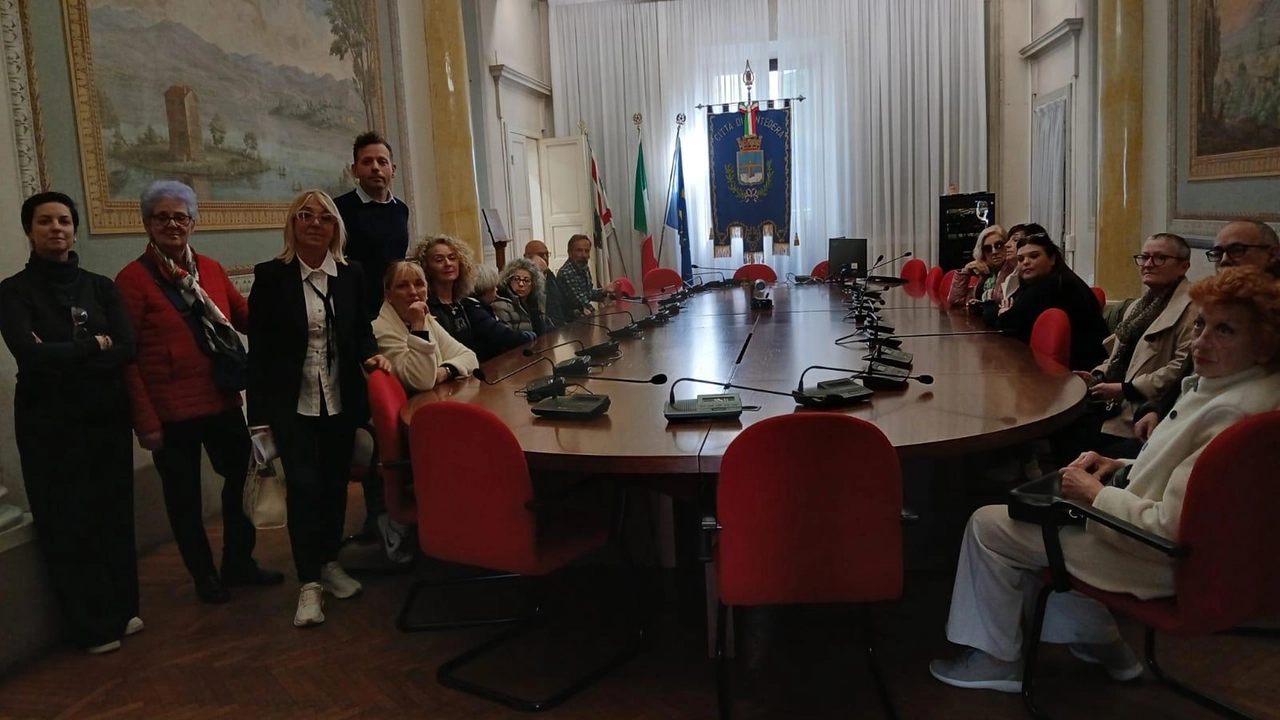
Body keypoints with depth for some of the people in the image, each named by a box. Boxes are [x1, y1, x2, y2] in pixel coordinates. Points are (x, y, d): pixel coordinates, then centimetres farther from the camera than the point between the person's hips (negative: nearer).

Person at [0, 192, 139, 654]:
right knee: (66, 521, 3)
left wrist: (61, 359, -14)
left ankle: (122, 609, 23)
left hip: (106, 415, 3)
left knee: (114, 512, 6)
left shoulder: (100, 287, 7)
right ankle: (92, 626, 16)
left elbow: (127, 350, -6)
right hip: (49, 423, -2)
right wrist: (94, 345, -9)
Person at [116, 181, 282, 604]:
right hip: (171, 410, -5)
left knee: (241, 480, 16)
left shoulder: (211, 269, 7)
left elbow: (247, 317, 12)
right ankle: (204, 575, 28)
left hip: (223, 400, 6)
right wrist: (145, 419, -14)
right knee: (184, 496, 10)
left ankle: (239, 562, 35)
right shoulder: (133, 279, -9)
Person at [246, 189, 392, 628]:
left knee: (334, 481, 12)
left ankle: (329, 563, 29)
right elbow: (259, 349, -6)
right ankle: (309, 582, 3)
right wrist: (260, 413, -8)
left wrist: (371, 355, -10)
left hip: (341, 400, 3)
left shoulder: (351, 275, 3)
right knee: (303, 486, -7)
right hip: (292, 404, -3)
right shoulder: (270, 276, -6)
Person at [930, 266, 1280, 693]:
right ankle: (1097, 641, 29)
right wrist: (1122, 468, 3)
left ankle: (996, 659, 16)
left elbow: (1170, 529, -30)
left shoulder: (1231, 413, -31)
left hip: (1161, 562, -10)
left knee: (987, 525, -3)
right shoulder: (1231, 385, 0)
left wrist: (1097, 494, -16)